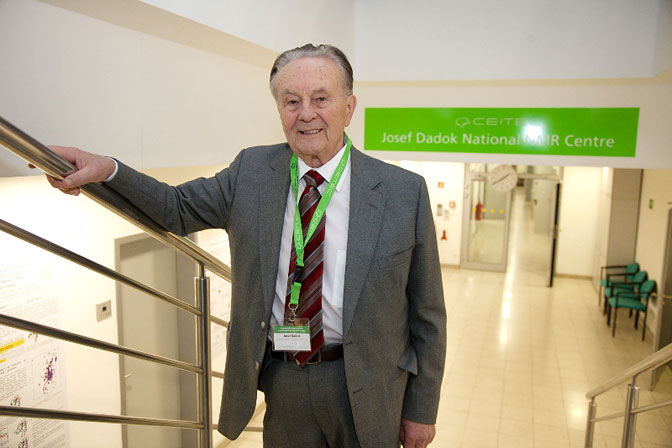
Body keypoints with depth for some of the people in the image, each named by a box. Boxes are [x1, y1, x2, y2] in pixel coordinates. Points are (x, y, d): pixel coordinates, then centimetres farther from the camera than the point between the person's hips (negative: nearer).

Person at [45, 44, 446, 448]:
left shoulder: (405, 191, -12)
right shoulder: (252, 172, -4)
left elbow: (427, 312, -6)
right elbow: (177, 209, 9)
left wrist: (421, 410, -1)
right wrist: (108, 170, -11)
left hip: (366, 392, -1)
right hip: (281, 384, 2)